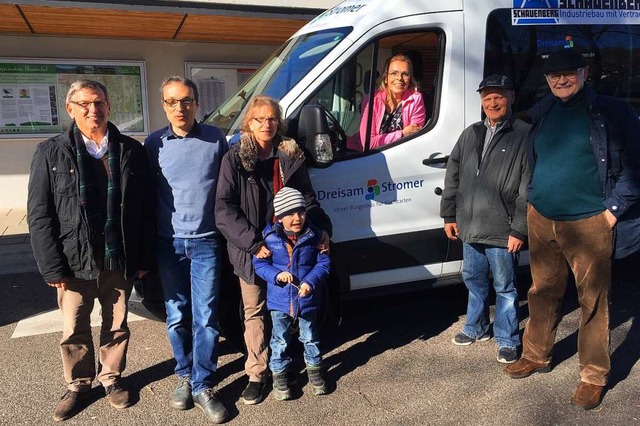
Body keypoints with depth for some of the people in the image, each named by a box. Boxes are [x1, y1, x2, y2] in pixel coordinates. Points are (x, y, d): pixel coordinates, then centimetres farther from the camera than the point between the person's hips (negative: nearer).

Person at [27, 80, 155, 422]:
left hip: (120, 261, 1)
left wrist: (144, 257, 0)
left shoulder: (131, 151, 1)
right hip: (74, 263, 0)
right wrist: (52, 267, -8)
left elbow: (146, 209, 2)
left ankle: (112, 378, 37)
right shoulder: (51, 153, -2)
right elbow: (39, 214, -3)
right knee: (74, 331, 13)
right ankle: (77, 385, 36)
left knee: (117, 326, 15)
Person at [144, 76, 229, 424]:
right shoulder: (154, 144, 2)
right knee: (176, 316, 10)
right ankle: (184, 374, 30)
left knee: (205, 317, -1)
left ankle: (202, 386, 12)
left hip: (205, 242, -1)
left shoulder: (215, 138, 1)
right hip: (169, 243, 1)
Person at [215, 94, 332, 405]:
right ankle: (257, 374, 23)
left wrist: (323, 230, -7)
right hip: (249, 250, -2)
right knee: (254, 312, 10)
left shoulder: (290, 157, 3)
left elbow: (308, 200, 8)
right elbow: (224, 209, -14)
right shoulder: (234, 159, -7)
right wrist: (253, 243, -21)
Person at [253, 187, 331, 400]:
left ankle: (314, 369, 40)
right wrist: (276, 275, -22)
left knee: (310, 338, 19)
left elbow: (323, 263, -5)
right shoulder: (269, 236, -10)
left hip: (308, 299, 1)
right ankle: (279, 374, 33)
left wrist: (311, 281, -21)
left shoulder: (313, 235, -8)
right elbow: (259, 264, -4)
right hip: (280, 300, 0)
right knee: (280, 341, 14)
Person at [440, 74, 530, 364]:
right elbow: (453, 176, 12)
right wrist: (449, 215, 9)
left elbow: (528, 189, -11)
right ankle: (476, 328, 39)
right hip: (470, 227, 6)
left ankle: (507, 340, 23)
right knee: (473, 280, 20)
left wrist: (519, 229, -14)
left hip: (502, 231, -6)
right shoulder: (470, 134, 10)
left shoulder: (524, 136, -8)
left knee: (504, 287, 8)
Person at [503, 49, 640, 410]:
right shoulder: (541, 113, 10)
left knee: (593, 300, 5)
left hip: (589, 223, -4)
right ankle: (537, 356, 33)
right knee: (543, 293, 16)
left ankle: (594, 376, 19)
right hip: (541, 220, 5)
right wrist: (533, 197, 13)